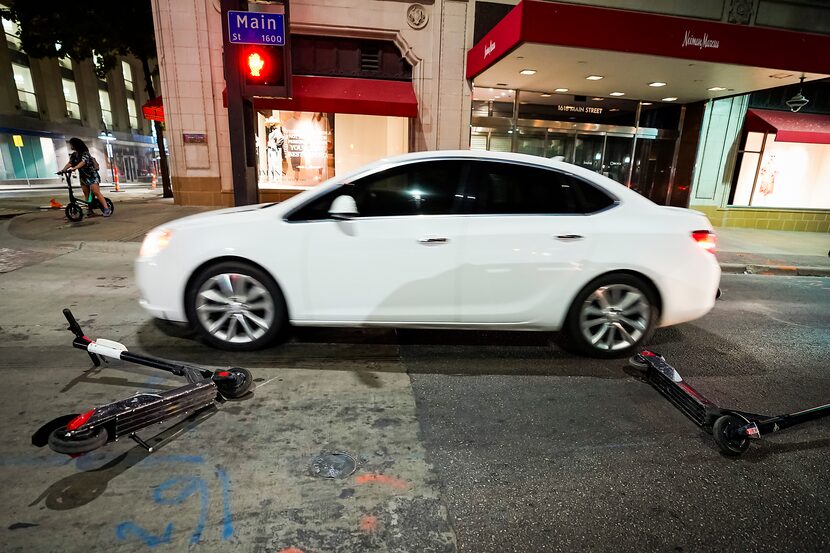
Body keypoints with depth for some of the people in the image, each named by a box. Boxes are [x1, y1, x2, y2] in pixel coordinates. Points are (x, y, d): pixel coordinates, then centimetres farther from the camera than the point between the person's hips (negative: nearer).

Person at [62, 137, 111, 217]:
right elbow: (70, 163, 0)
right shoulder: (73, 155, 9)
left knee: (96, 192, -16)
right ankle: (90, 209, 13)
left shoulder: (85, 153, -12)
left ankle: (106, 209, -21)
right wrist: (63, 170, -16)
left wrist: (74, 168, -41)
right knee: (86, 194, 6)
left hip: (92, 175, -7)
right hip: (83, 176, 7)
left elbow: (83, 162, -27)